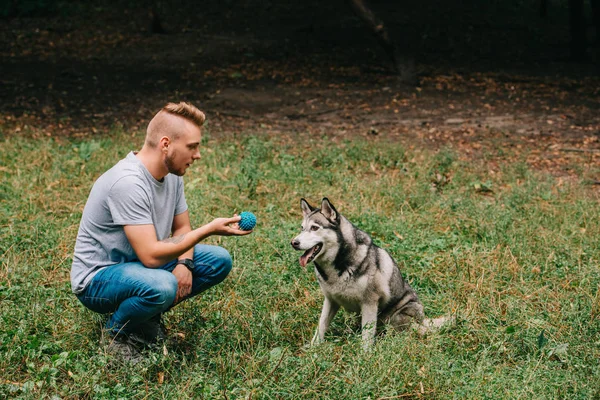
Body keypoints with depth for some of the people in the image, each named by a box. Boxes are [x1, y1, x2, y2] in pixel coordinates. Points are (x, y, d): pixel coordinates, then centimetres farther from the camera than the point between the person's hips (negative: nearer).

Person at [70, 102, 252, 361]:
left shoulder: (172, 174, -1)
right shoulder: (128, 182, -29)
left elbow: (182, 228, 11)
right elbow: (151, 255, -33)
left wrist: (185, 263, -11)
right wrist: (209, 229, -30)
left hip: (140, 265, 9)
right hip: (97, 278, -9)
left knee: (219, 261, -2)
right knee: (161, 285, -38)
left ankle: (147, 317, 8)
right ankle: (118, 333, -7)